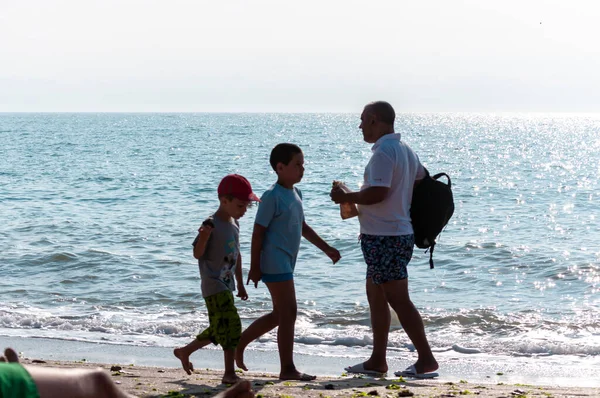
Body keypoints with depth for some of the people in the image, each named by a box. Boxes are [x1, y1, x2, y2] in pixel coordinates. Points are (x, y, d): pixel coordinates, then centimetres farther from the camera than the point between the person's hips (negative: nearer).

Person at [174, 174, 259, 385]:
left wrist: (240, 284, 23)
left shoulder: (234, 224, 10)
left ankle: (184, 351, 36)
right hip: (214, 286, -9)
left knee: (219, 329, 17)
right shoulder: (212, 225, -16)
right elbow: (198, 254, -18)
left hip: (226, 286, 9)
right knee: (231, 324, -17)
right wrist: (204, 236, -37)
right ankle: (229, 373, -12)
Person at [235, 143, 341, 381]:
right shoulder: (272, 196, -14)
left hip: (286, 262, 10)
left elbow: (303, 227, 23)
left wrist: (326, 249, 20)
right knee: (289, 312, -9)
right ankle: (287, 368, -4)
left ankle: (239, 343, 28)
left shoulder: (295, 193, 14)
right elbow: (258, 232, -14)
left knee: (280, 314, 15)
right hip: (274, 261, -10)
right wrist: (254, 267, -15)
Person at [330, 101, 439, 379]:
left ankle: (426, 360, -5)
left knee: (399, 300, -7)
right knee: (375, 296, 15)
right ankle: (377, 361, 19)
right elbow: (422, 181, 19)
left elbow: (377, 192, -26)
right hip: (399, 233, 10)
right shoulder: (405, 151, 14)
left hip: (384, 238, -10)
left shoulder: (383, 153, -17)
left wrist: (347, 197, -10)